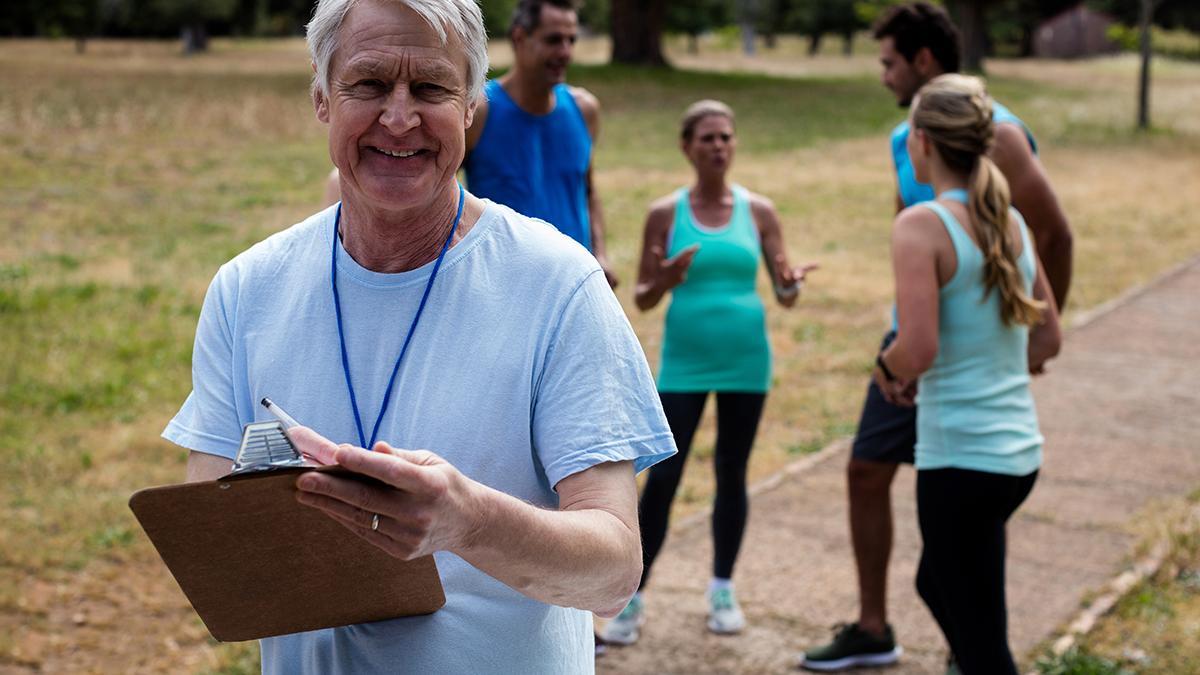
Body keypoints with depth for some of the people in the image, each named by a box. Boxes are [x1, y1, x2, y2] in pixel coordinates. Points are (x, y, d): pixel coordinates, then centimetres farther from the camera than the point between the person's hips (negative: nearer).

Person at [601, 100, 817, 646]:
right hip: (684, 363, -1)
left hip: (745, 361, 2)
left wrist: (792, 285, -20)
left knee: (731, 475, 11)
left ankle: (723, 588, 26)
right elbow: (642, 298, 0)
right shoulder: (666, 213, -2)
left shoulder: (758, 211, 1)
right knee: (662, 478, -4)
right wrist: (666, 281, -21)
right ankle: (633, 598, 6)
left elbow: (784, 293, 4)